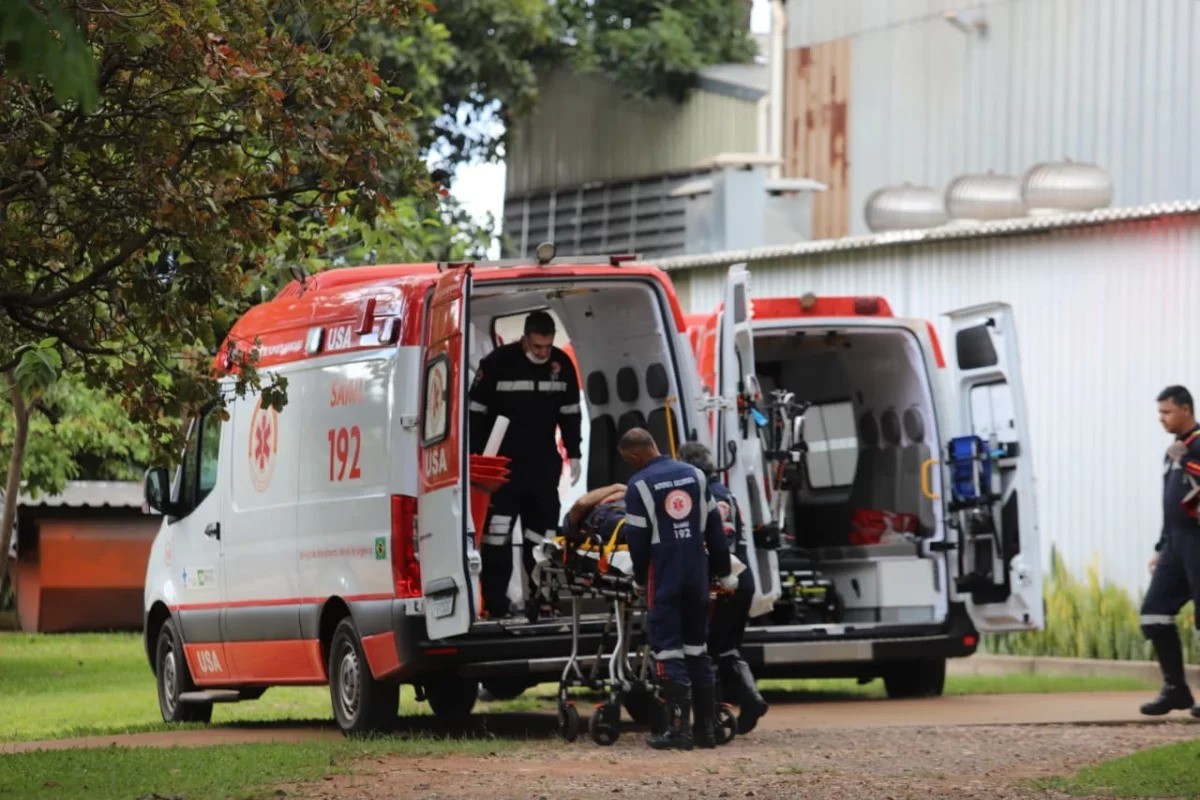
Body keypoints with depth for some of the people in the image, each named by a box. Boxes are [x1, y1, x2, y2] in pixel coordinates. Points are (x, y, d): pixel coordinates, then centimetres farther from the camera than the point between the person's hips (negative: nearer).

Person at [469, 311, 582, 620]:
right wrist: (475, 459, -8)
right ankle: (495, 603, -6)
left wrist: (574, 454, 11)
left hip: (544, 463, 4)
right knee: (497, 534, -8)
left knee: (541, 530, 7)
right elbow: (476, 411, -6)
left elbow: (570, 412, 14)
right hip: (503, 462, -4)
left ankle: (538, 598, 14)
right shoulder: (498, 362, -11)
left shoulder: (561, 364, 2)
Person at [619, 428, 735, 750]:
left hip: (664, 575, -5)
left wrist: (641, 578, 9)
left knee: (667, 649, -2)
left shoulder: (639, 485, -9)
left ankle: (678, 727, -9)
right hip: (697, 573, 5)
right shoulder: (694, 475, 7)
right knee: (698, 647, 13)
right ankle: (706, 727, 13)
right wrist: (724, 572, 17)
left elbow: (637, 540, -7)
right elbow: (714, 527, 10)